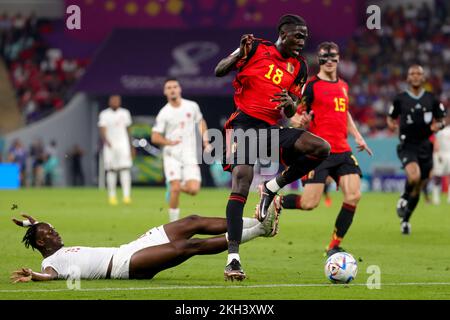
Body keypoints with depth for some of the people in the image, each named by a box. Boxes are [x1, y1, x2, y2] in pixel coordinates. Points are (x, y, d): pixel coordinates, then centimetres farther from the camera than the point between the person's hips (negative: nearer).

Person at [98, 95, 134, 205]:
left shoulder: (124, 113, 11)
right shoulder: (104, 114, 1)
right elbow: (102, 131, -8)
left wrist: (131, 146, 19)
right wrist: (106, 142, -26)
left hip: (123, 145, 1)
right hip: (110, 146, -1)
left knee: (125, 169, -10)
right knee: (111, 171, 1)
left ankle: (126, 195, -15)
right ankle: (112, 196, 9)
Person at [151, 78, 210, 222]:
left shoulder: (192, 106, 4)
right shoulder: (164, 113, -4)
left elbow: (201, 121, 22)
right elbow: (155, 137, -3)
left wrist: (205, 139, 8)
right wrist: (170, 142, -20)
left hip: (190, 156, 2)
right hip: (172, 155, -2)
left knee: (194, 189, -12)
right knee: (175, 189, -15)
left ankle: (180, 186, 23)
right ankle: (173, 223, -2)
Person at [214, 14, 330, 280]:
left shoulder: (299, 67, 14)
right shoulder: (256, 48, 2)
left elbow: (290, 113, 16)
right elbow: (219, 71, 1)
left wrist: (291, 104, -9)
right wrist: (240, 54, -17)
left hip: (271, 129, 5)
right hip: (243, 123, -5)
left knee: (321, 148, -15)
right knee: (242, 181, -22)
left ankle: (272, 189, 0)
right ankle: (233, 259, -24)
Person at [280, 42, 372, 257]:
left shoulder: (343, 86, 16)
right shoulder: (311, 86, -5)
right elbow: (294, 116, -4)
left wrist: (357, 136, 20)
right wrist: (300, 121, -26)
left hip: (342, 151, 6)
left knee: (353, 196, -10)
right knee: (309, 203, -13)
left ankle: (334, 246, 3)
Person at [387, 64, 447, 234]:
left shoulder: (431, 99, 4)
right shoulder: (400, 99, 0)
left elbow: (442, 120, 12)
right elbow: (391, 117, 13)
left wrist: (438, 125, -11)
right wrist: (391, 124, -10)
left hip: (425, 146, 3)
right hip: (407, 146, -3)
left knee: (418, 188, 10)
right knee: (414, 176, -30)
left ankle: (405, 219, 31)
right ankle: (404, 198, 2)